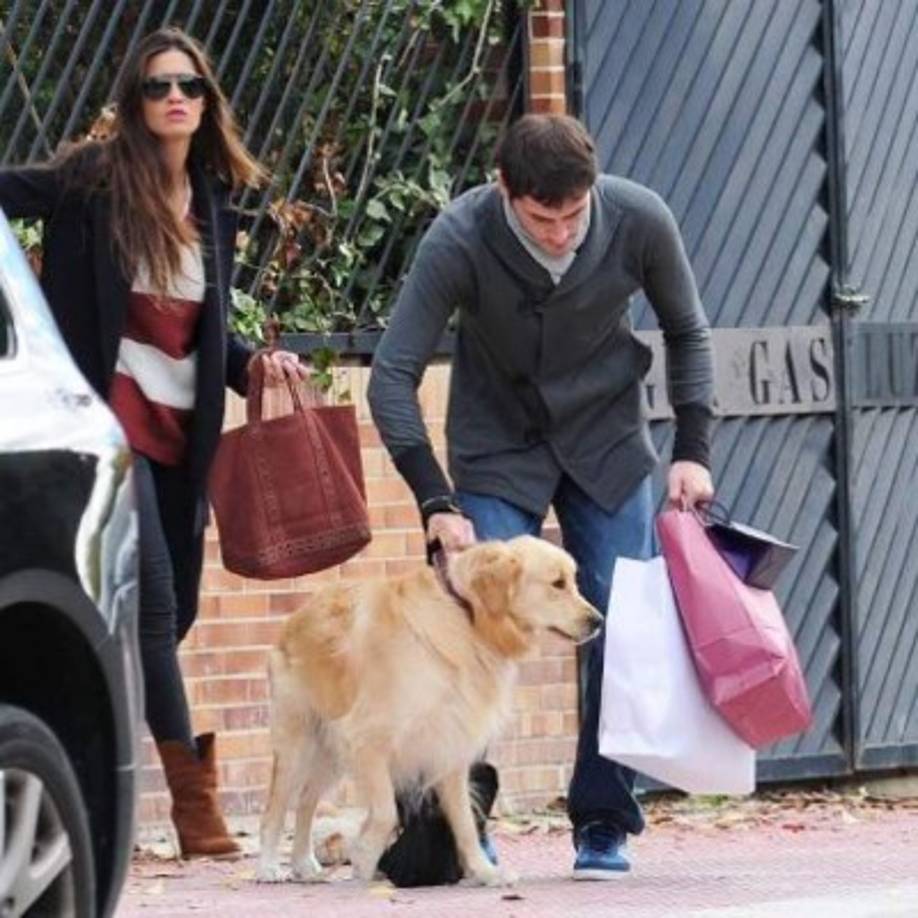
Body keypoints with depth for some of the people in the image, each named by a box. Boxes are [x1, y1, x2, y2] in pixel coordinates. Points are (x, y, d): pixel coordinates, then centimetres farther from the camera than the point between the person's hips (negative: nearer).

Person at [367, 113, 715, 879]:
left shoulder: (640, 220, -19)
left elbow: (687, 332, 0)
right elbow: (393, 377, -21)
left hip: (608, 443, 2)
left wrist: (693, 449, -7)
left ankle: (604, 823, 5)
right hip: (498, 449, -2)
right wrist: (436, 503, -28)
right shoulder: (460, 240, -26)